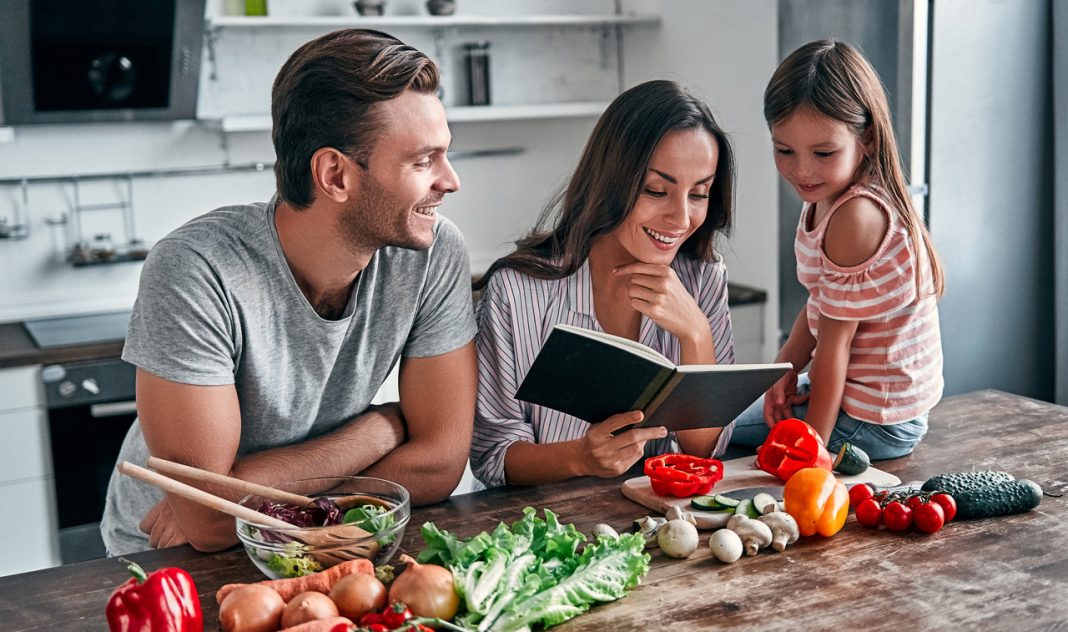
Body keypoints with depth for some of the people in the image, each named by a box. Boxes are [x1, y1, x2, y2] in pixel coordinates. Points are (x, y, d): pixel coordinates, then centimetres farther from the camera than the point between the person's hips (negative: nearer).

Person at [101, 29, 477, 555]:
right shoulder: (196, 271, -27)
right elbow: (206, 519, -27)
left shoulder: (434, 254, -16)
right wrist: (385, 427, -18)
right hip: (164, 559, -1)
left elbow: (439, 463, -15)